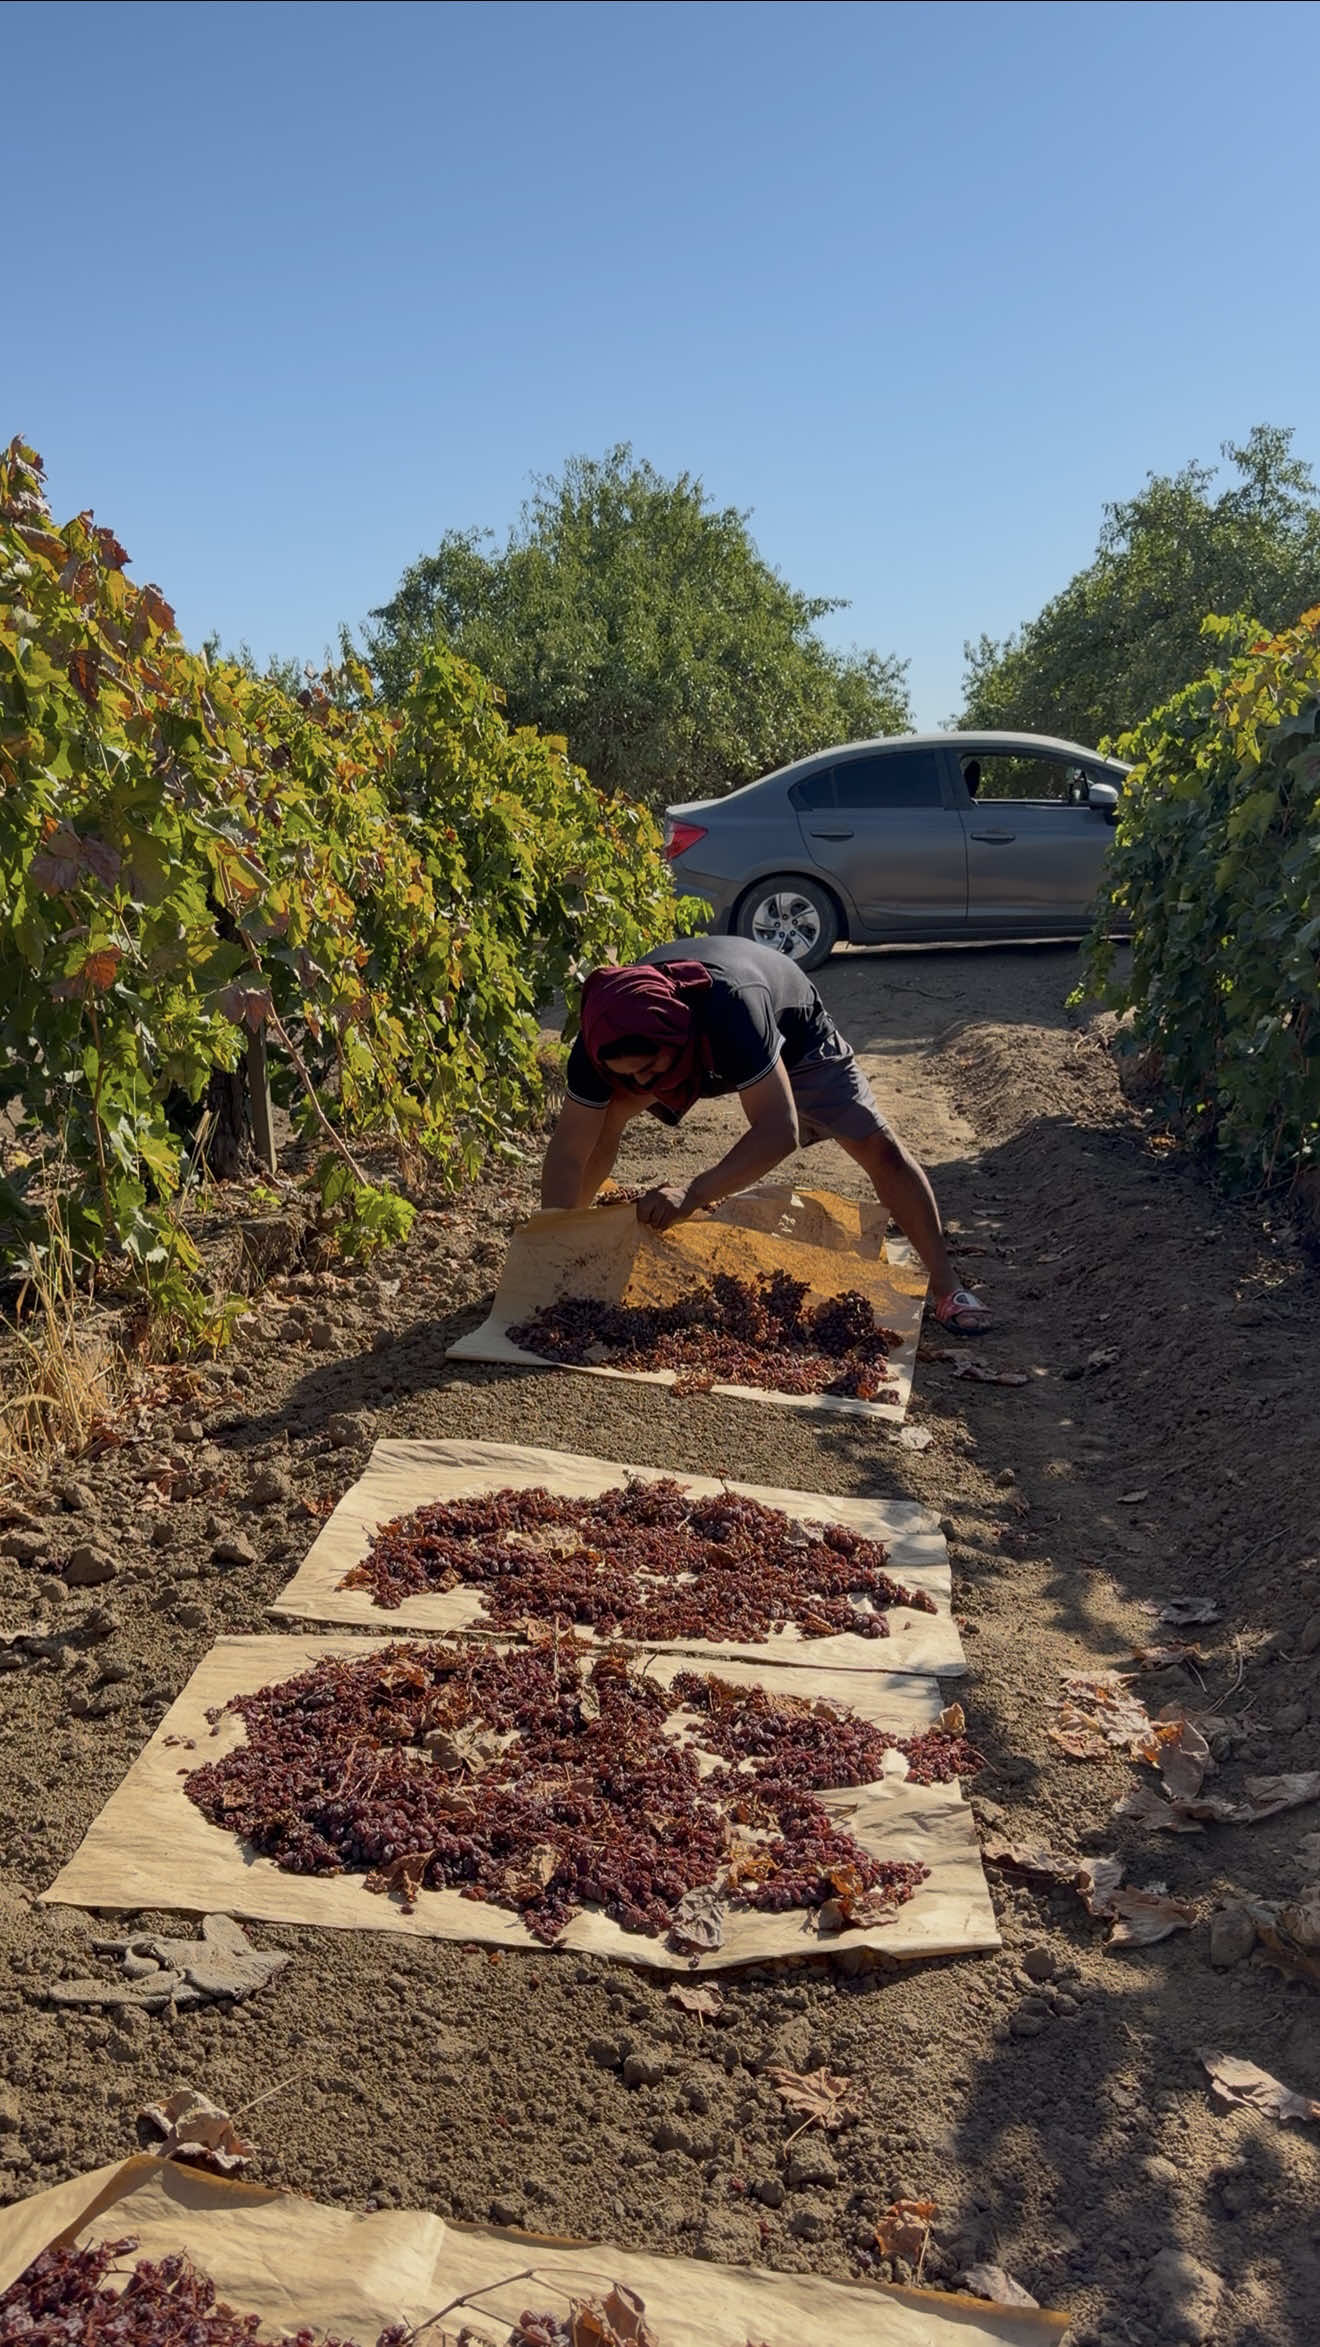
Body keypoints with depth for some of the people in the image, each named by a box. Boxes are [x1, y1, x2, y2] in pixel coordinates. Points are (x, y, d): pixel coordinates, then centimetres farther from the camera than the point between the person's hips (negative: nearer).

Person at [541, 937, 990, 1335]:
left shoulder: (730, 1006, -49)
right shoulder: (609, 1032, -35)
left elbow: (779, 1130, -49)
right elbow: (568, 1152, -32)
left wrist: (695, 1192, -59)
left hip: (791, 1034, -3)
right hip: (699, 1051, 3)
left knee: (877, 1146, -11)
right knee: (605, 1116, -14)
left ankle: (945, 1286, 3)